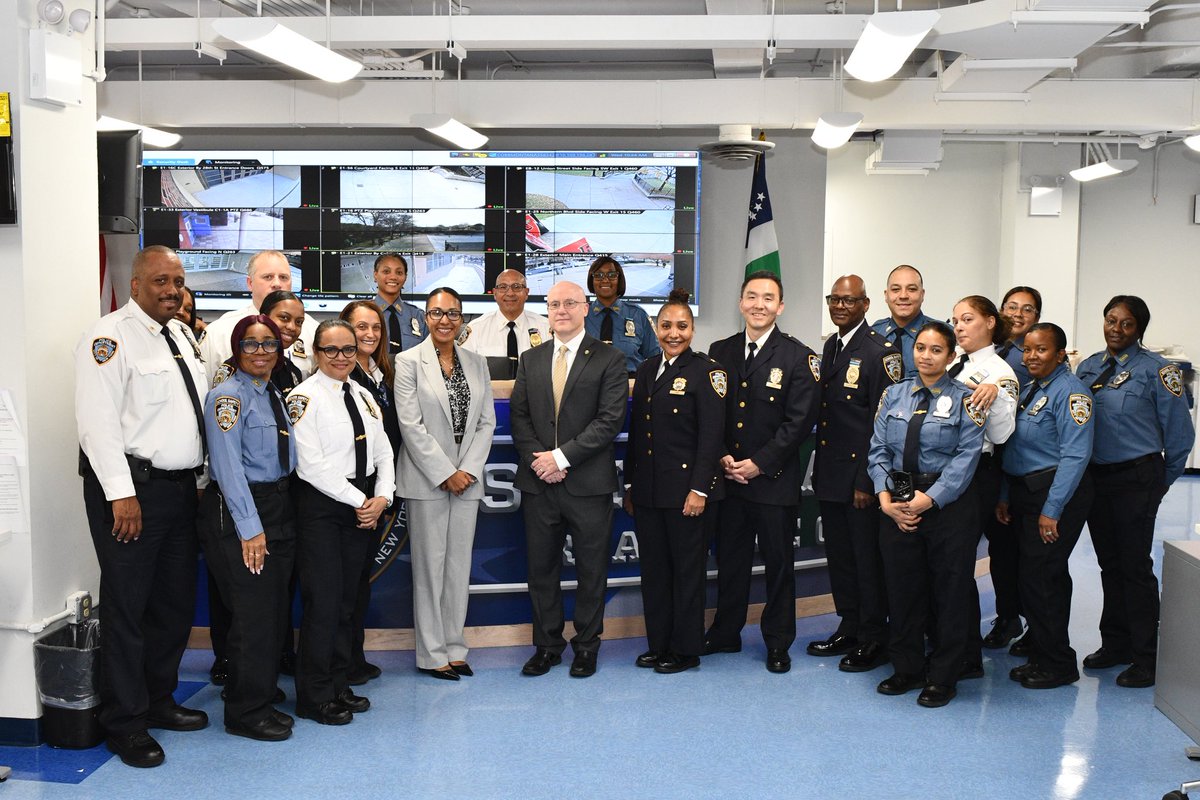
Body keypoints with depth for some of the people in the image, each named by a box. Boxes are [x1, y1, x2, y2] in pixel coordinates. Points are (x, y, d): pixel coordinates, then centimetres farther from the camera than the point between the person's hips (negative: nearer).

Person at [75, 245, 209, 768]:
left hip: (181, 486, 8)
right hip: (132, 490, -8)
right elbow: (99, 420, -17)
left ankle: (158, 700, 31)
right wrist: (122, 494, -20)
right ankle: (124, 724, 11)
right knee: (126, 607, 0)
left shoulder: (182, 335, 16)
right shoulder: (111, 337, -10)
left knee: (175, 602, 15)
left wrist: (201, 479, 16)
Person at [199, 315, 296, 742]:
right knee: (253, 614, -5)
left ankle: (261, 701, 26)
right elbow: (228, 466, -17)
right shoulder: (228, 395, -11)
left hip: (279, 508, 8)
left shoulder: (275, 395, 14)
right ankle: (245, 712, 9)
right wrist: (250, 527, -20)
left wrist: (275, 521, 10)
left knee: (274, 611, 13)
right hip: (238, 513, -8)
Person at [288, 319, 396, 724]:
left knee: (347, 600, 12)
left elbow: (382, 451, 11)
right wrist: (359, 500, -14)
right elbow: (312, 465, -17)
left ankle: (339, 685, 22)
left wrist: (382, 497, -5)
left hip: (363, 506, 7)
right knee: (323, 601, -4)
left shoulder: (363, 396, 12)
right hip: (321, 507, -7)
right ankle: (314, 697, 7)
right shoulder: (305, 397, -10)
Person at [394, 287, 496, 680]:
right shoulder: (409, 361, -3)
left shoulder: (476, 362, 10)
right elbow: (411, 426, -9)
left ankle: (455, 648, 18)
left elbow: (486, 422, 8)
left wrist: (468, 470, -4)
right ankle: (431, 653, 10)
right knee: (429, 565, 1)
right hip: (427, 480, -4)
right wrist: (446, 473, -12)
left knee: (459, 565, 8)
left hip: (467, 478, 4)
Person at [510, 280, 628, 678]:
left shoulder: (609, 359, -2)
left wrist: (562, 457, -15)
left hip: (588, 482, -3)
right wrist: (538, 458, -9)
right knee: (541, 567, 10)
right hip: (539, 481, 4)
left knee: (591, 569, 7)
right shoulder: (530, 359, 11)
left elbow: (609, 420, -11)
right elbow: (518, 417, 8)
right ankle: (547, 645, 23)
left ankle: (586, 645, 21)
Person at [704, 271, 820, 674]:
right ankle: (725, 633, 27)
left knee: (779, 563, 7)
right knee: (729, 559, 13)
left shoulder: (798, 357, -4)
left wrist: (759, 463, -14)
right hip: (728, 476, 3)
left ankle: (778, 642, 20)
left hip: (775, 479, -3)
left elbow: (799, 421, -9)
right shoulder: (720, 351, 8)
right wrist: (723, 457, -6)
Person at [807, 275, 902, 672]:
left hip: (861, 477, -8)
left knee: (868, 559, 2)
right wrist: (819, 469, 13)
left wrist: (867, 482, -18)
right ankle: (849, 628, 29)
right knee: (839, 556, 16)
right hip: (830, 475, 8)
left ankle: (874, 640, 15)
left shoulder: (881, 352, -12)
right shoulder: (830, 347, 13)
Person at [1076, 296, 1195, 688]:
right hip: (1094, 476, 6)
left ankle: (1145, 658, 8)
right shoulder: (1088, 367, 8)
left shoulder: (1154, 369, -9)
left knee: (1134, 565, -2)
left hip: (1137, 478, -5)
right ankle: (1115, 644, 27)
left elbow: (1180, 432, -5)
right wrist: (1083, 472, 11)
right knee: (1109, 563, 14)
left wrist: (1162, 479, 2)